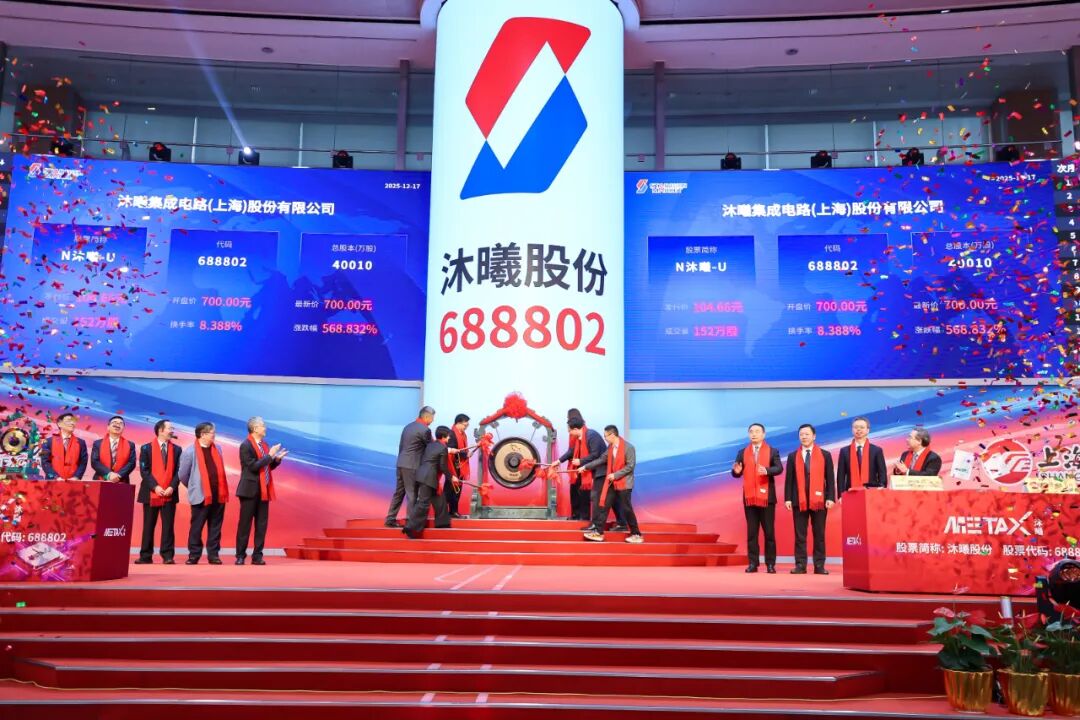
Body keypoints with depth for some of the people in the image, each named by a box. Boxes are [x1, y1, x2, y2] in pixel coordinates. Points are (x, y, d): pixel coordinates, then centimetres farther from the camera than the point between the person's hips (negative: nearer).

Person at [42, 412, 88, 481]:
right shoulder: (49, 441, 7)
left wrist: (76, 477, -11)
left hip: (73, 482, 1)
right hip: (53, 481, -1)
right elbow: (45, 462, 0)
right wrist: (56, 477, -13)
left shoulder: (81, 443, 10)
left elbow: (83, 463, 6)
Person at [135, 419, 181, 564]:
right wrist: (155, 486, -14)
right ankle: (146, 556, 11)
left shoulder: (176, 449, 10)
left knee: (168, 526, -2)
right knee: (148, 526, 4)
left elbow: (178, 470, 5)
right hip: (151, 493, -1)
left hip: (169, 494, 1)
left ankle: (168, 556, 1)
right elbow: (144, 470, -3)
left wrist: (172, 487, -9)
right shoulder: (146, 448, 4)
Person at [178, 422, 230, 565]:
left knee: (215, 527, 8)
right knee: (196, 527, 3)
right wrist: (194, 488, 10)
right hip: (201, 496, -5)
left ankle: (213, 555, 13)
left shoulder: (217, 449, 10)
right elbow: (183, 475, 0)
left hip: (218, 495, 5)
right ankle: (194, 555, 11)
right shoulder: (190, 452, -8)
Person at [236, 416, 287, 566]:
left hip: (263, 490, 7)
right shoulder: (245, 445, -11)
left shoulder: (264, 445, 12)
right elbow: (253, 466, -20)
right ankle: (240, 555, 8)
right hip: (250, 490, -7)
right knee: (245, 524, 1)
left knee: (262, 524, 6)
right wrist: (270, 455, -18)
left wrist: (277, 459, 0)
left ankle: (257, 556, 11)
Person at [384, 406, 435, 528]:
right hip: (412, 466, -8)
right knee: (412, 494, -1)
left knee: (399, 492, 14)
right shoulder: (425, 430, -12)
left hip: (401, 464, 8)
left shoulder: (408, 426, 14)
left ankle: (390, 519, 18)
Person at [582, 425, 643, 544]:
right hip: (612, 483, 7)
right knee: (603, 506, 5)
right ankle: (598, 532, 10)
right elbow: (601, 459, 13)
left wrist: (615, 475, -20)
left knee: (626, 509, -1)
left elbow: (630, 466, -18)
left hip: (624, 483, -7)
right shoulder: (610, 447, 7)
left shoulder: (628, 447, -16)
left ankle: (636, 535, 11)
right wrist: (586, 467, 12)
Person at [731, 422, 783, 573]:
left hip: (766, 497, -2)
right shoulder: (743, 452, 10)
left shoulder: (773, 451, 3)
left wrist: (767, 471, -30)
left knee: (769, 531, 2)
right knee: (751, 532, 4)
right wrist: (736, 471, -20)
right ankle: (753, 563, 8)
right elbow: (737, 473, 4)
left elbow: (779, 468, -11)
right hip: (749, 497, 2)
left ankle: (770, 564, 8)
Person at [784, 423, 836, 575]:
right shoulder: (792, 456, 9)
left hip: (819, 500, -1)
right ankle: (800, 565, 5)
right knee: (800, 535, 2)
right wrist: (788, 498, -3)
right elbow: (789, 479, 6)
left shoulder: (825, 455, 7)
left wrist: (830, 498, -6)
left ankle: (819, 566, 7)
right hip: (799, 501, 1)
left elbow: (830, 478, 3)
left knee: (819, 534, 2)